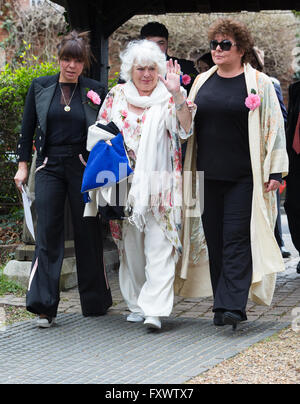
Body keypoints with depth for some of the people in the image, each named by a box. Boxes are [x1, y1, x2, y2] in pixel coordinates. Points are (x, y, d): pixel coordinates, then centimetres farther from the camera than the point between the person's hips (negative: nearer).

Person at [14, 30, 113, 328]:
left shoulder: (95, 91, 4)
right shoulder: (40, 88, 7)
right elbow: (27, 128, 11)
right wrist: (23, 165, 6)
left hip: (84, 167, 0)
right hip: (50, 167, 1)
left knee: (88, 233, 5)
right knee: (48, 234, -6)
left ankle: (95, 302, 19)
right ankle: (44, 306, -6)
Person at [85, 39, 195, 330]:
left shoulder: (168, 98, 1)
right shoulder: (117, 97, 10)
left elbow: (184, 129, -15)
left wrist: (177, 95, -28)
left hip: (159, 184, -3)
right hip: (125, 183, 3)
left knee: (159, 249, -10)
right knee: (131, 246, 9)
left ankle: (155, 310, -14)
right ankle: (137, 304, 21)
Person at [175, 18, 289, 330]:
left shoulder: (259, 83, 1)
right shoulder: (202, 82, 14)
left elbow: (274, 127, -1)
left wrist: (274, 172, -6)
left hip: (243, 176, -4)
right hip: (207, 176, 4)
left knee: (236, 239, -10)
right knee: (214, 241, 4)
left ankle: (233, 306, -11)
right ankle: (222, 305, 11)